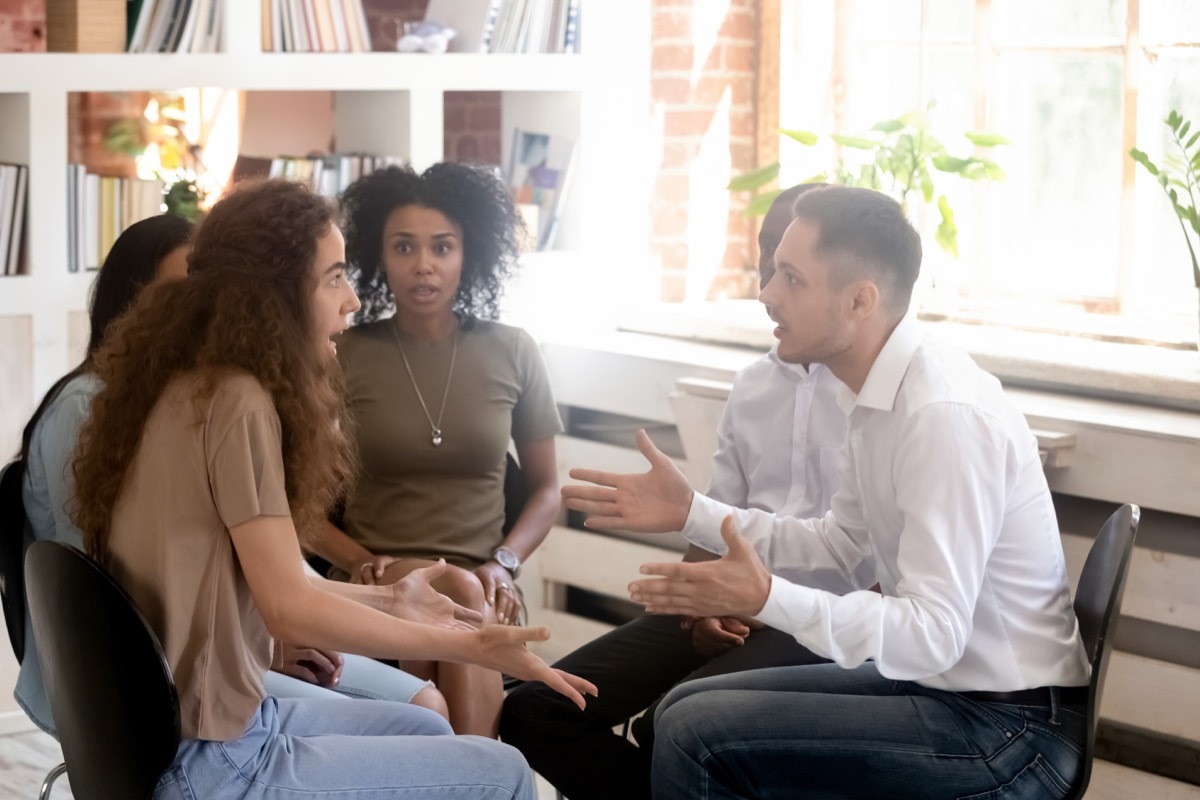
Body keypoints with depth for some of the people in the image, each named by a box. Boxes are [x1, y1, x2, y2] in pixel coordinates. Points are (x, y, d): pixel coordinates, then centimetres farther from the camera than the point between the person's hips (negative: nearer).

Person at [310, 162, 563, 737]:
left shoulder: (512, 354, 9)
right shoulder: (344, 359, 4)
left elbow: (546, 489, 16)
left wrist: (503, 564, -4)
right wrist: (362, 562, -10)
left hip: (482, 590, 1)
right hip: (375, 585, -1)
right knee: (460, 596, -34)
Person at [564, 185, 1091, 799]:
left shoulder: (946, 414, -25)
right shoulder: (880, 393, 3)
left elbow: (935, 632, -27)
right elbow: (840, 547, 15)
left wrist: (769, 599, -36)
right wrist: (690, 512, 9)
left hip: (1009, 726, -9)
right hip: (937, 680, 9)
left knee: (698, 736, -15)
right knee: (685, 707, 12)